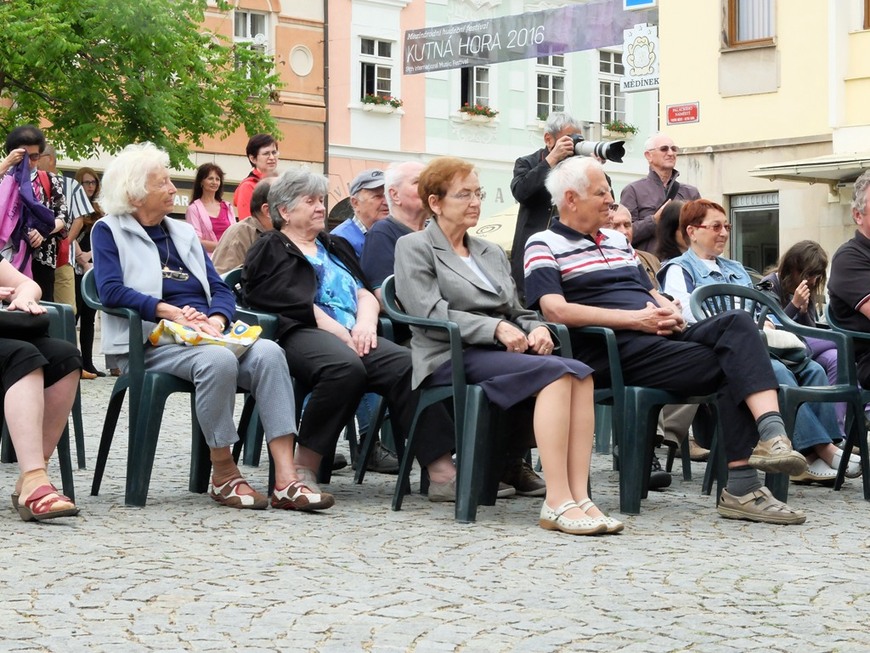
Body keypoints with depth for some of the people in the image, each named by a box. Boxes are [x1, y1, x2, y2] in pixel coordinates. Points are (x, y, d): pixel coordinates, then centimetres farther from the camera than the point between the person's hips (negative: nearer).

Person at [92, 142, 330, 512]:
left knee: (268, 353, -26)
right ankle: (223, 475, -22)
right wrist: (172, 312, -18)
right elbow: (112, 291, -9)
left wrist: (215, 320, -7)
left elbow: (220, 289, 16)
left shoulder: (183, 232, 25)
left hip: (206, 336, 5)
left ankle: (286, 481, -34)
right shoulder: (109, 232, 8)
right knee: (218, 360, -37)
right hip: (152, 341, -5)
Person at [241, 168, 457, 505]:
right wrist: (339, 332, -13)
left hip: (354, 336, 6)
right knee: (345, 367, -38)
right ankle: (303, 469, -29)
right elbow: (294, 301, -4)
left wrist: (365, 323, -2)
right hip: (301, 334, -6)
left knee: (406, 364, -24)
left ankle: (442, 472, -33)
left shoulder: (336, 246, 32)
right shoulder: (270, 250, 13)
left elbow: (366, 293, 21)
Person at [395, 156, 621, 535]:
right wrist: (496, 328, -17)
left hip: (503, 352, 7)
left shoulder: (491, 253, 29)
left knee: (580, 372, -26)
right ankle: (557, 502, -37)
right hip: (452, 358, -6)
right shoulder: (414, 248, 7)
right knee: (555, 372, -32)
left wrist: (535, 327, 0)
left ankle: (578, 497, -34)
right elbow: (431, 313, -7)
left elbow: (515, 311, 25)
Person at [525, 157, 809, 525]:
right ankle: (741, 487, -23)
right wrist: (636, 319, -15)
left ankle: (771, 434, -38)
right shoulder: (545, 245, 3)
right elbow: (555, 309, -13)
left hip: (663, 336, 7)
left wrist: (670, 310, 3)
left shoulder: (617, 241, 28)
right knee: (728, 366, -22)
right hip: (614, 348, -7)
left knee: (736, 322, -22)